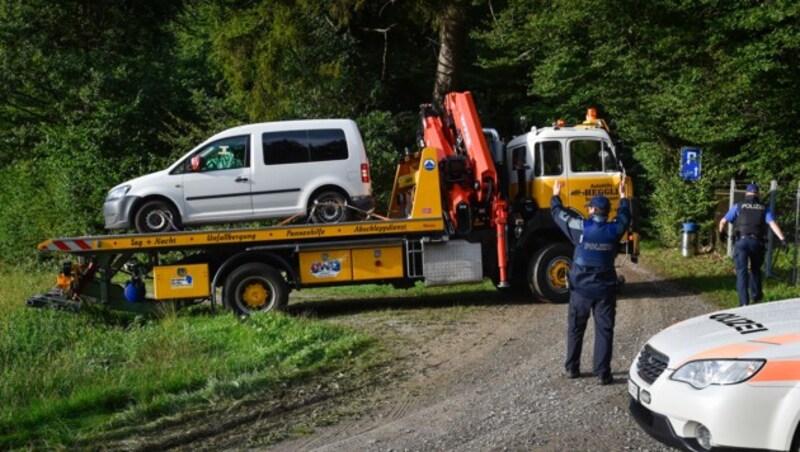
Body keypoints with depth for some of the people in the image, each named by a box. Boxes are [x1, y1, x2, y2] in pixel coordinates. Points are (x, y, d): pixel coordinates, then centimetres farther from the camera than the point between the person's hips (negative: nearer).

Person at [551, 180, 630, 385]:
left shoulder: (581, 227, -11)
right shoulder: (614, 229, -5)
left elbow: (559, 214, 4)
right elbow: (624, 217, 18)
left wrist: (555, 196, 21)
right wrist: (623, 196, 33)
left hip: (581, 288, 0)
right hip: (605, 289, 0)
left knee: (575, 329, 13)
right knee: (604, 331, 2)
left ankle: (572, 368, 22)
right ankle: (603, 373, -2)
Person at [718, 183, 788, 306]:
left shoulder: (738, 206, 11)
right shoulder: (764, 208, 13)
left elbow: (723, 222, 8)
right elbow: (773, 224, -3)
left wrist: (721, 233, 28)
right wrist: (782, 239, -11)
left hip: (741, 241, -2)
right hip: (757, 242, 2)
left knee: (741, 271, -2)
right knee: (755, 269, 24)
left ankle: (744, 302, -11)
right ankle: (756, 295, 31)